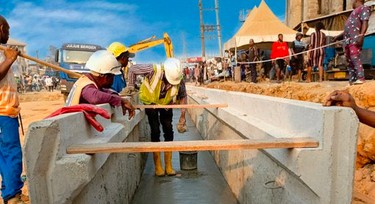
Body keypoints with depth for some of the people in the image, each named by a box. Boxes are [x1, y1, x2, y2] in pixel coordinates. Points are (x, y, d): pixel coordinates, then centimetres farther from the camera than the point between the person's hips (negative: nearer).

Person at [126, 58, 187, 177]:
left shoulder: (179, 82, -27)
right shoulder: (154, 71, -35)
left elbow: (183, 96, -6)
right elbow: (132, 69, -21)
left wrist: (182, 117, -6)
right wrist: (130, 88, -16)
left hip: (166, 104, 2)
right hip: (150, 102, -2)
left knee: (168, 132, -2)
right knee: (155, 131, -7)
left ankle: (168, 166, 9)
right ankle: (158, 166, 4)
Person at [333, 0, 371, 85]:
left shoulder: (364, 8, 3)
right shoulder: (355, 11, 31)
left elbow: (365, 22, -12)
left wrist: (361, 35, -24)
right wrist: (338, 37, 30)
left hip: (355, 39, -9)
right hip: (348, 40, 9)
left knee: (355, 58, -20)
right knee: (350, 60, 6)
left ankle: (361, 78, -23)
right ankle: (352, 80, 7)